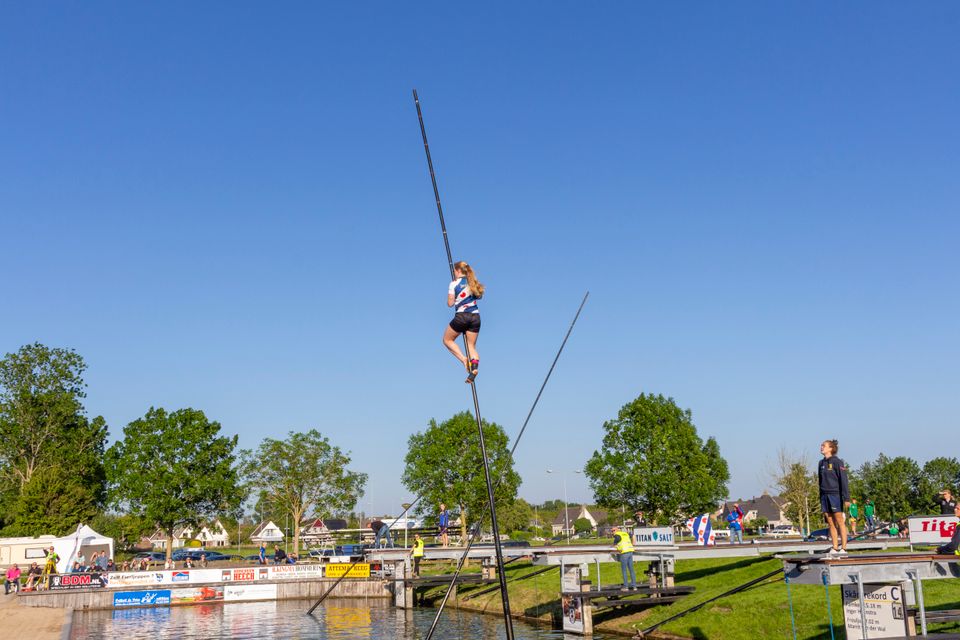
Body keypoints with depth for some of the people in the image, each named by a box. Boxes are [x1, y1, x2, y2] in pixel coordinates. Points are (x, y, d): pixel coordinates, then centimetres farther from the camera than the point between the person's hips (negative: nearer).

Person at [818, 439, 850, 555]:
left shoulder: (837, 462, -6)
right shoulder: (821, 463, 14)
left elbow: (844, 480, -10)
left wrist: (846, 498, -16)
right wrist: (821, 500, 17)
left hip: (835, 494, -7)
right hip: (825, 495, 7)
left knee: (839, 521, -5)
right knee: (830, 523, 6)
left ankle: (843, 549, -3)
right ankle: (835, 548, 9)